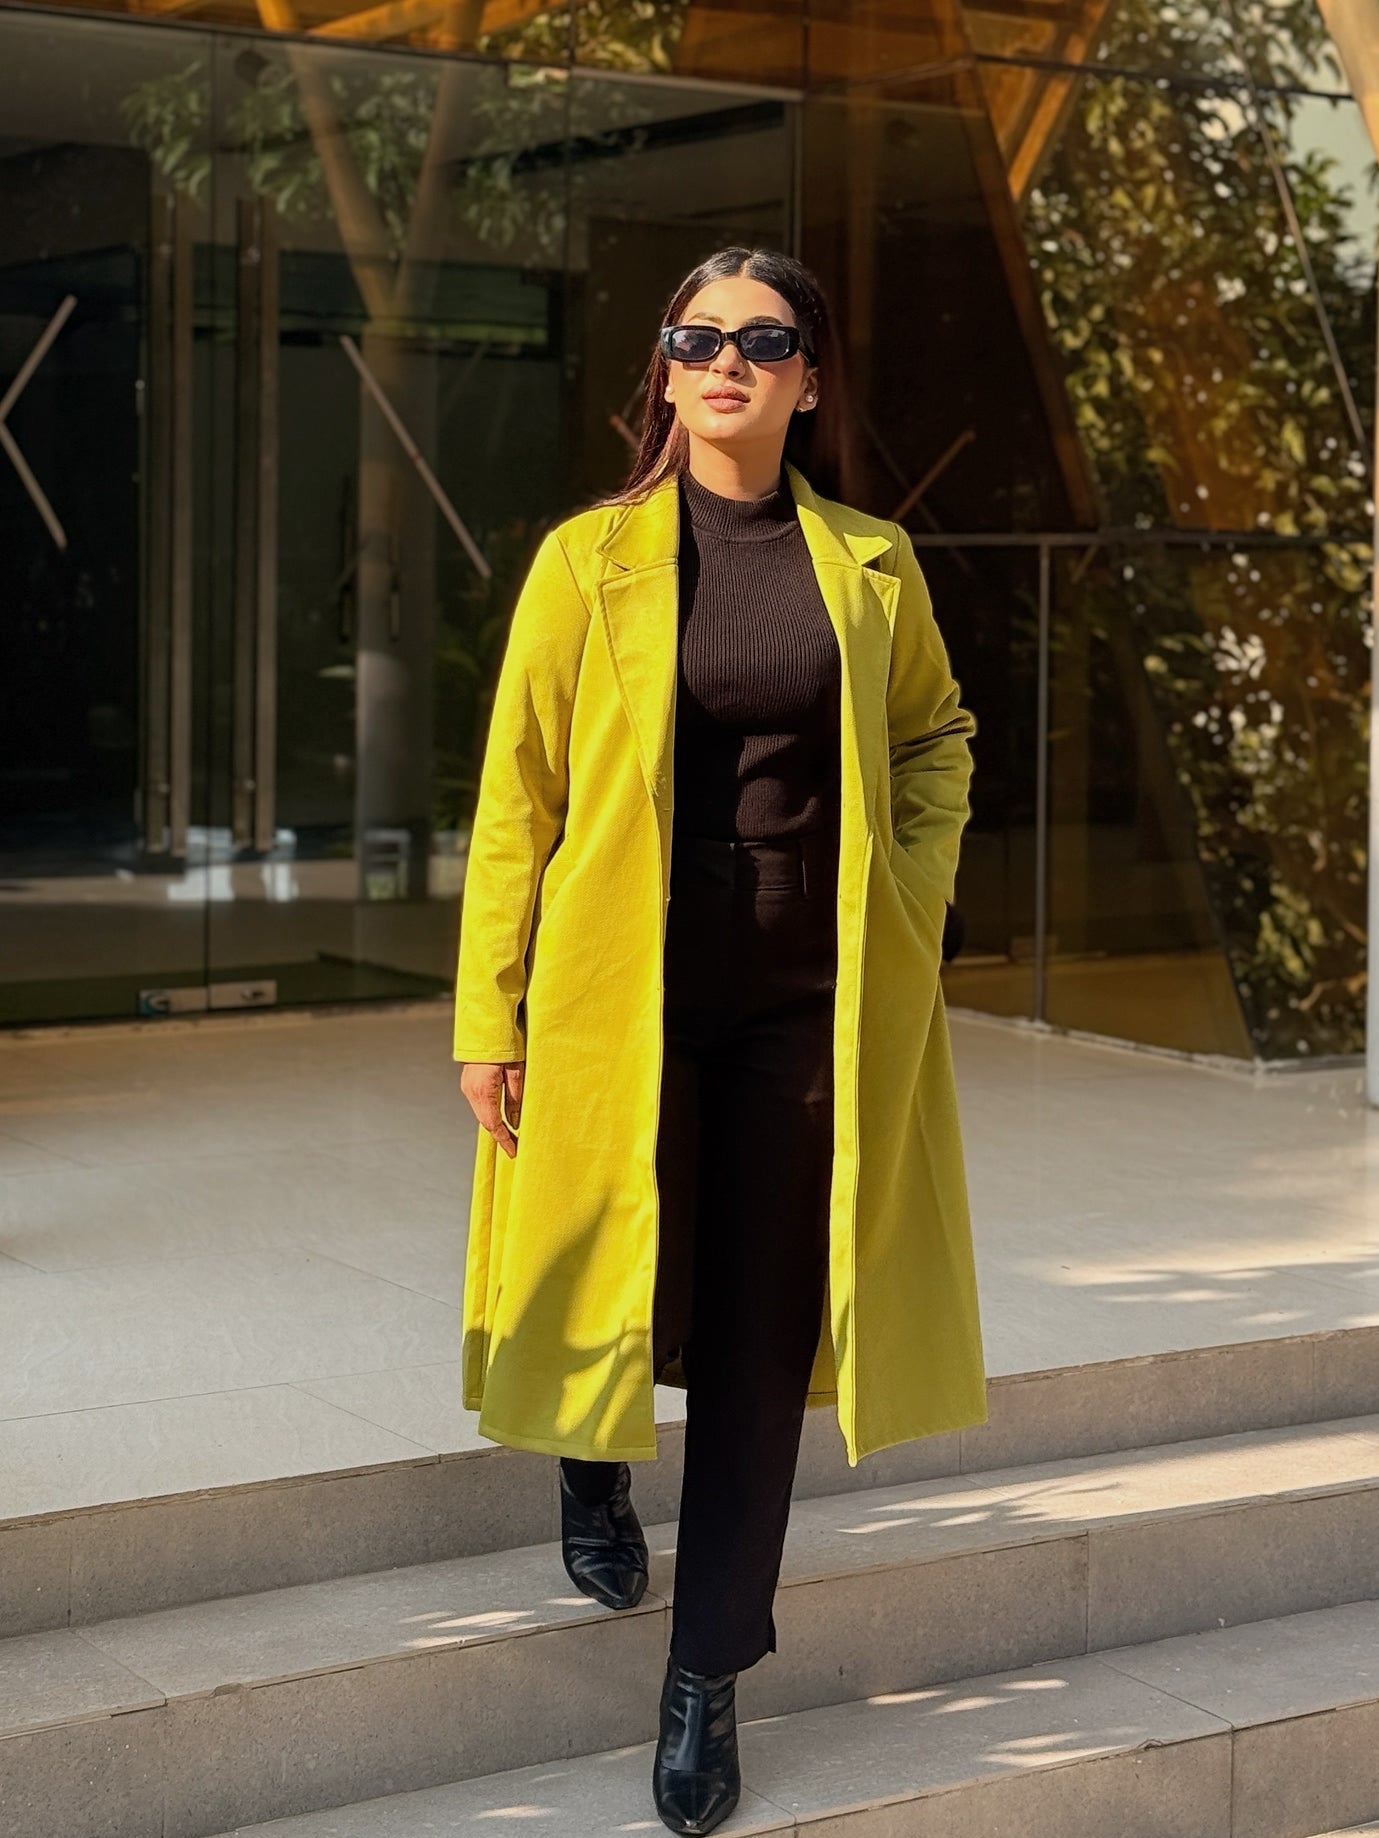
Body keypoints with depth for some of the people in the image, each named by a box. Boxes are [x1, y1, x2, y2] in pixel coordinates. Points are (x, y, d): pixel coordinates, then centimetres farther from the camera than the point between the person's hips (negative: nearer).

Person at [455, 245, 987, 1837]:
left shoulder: (871, 563, 4)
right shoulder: (590, 561, -2)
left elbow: (935, 737, 19)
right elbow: (517, 794, -3)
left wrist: (913, 896, 3)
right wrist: (490, 1017, -5)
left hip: (810, 1001, 2)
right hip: (622, 991, -1)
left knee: (761, 1343, 4)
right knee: (620, 1296, 7)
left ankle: (707, 1682, 16)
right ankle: (592, 1463, 45)